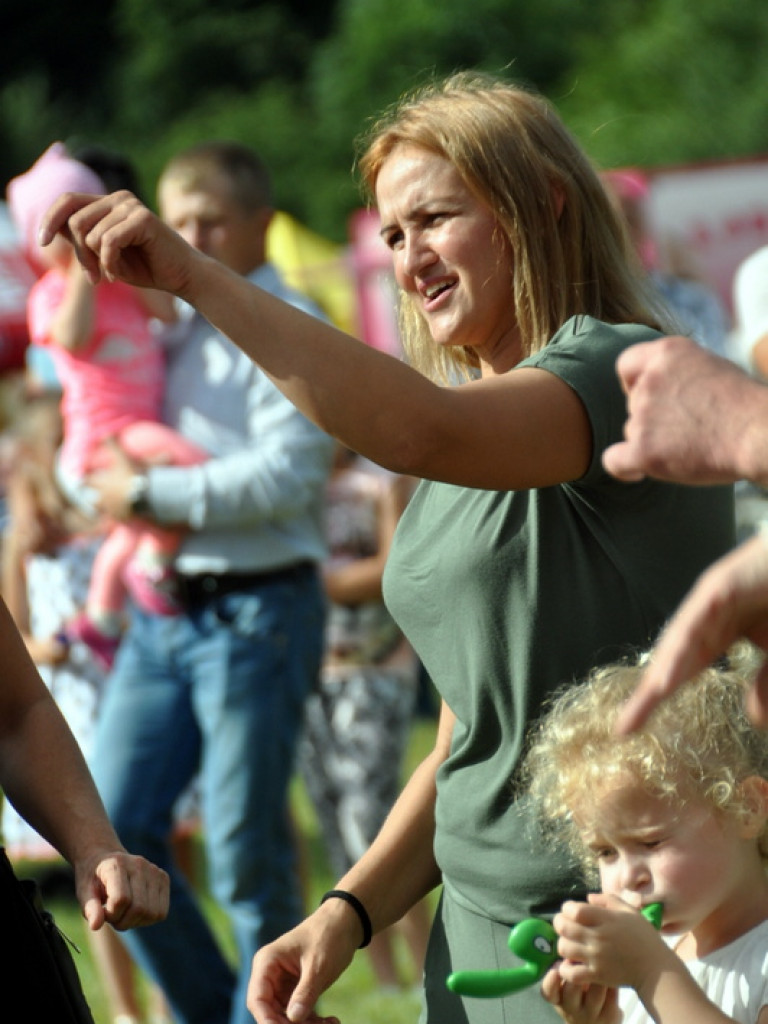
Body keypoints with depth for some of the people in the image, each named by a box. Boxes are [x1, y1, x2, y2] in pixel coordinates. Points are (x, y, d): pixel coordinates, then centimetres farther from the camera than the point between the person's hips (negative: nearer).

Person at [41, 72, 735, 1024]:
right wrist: (348, 912, 5)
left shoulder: (628, 372, -11)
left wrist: (195, 276, -32)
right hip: (477, 936, 8)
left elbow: (422, 432, -32)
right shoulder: (473, 443, 16)